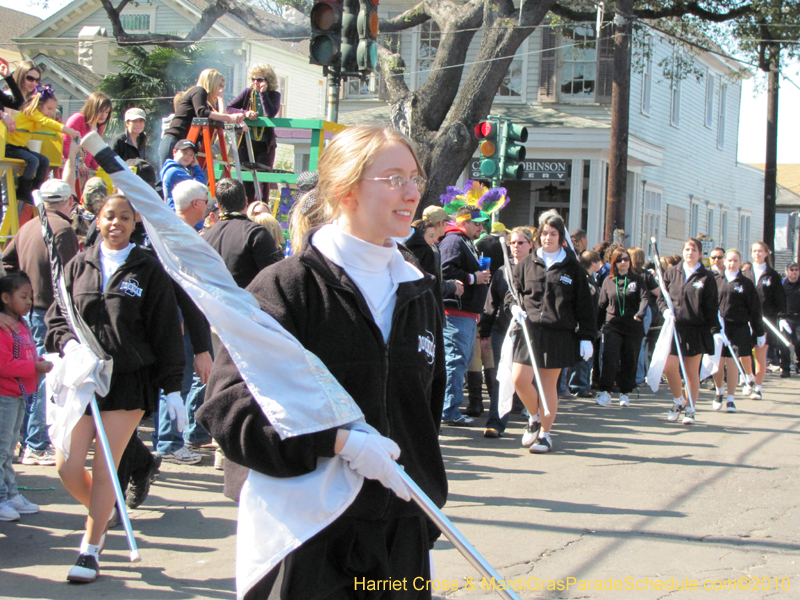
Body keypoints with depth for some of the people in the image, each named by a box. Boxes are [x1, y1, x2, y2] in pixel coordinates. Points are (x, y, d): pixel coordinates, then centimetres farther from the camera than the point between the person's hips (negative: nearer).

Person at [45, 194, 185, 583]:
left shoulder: (149, 269, 2)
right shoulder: (78, 266, 8)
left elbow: (165, 330, 3)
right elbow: (56, 317, 12)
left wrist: (172, 387, 0)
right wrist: (68, 343, -11)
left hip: (129, 380, -3)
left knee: (104, 468, -2)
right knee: (67, 467, -1)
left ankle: (90, 551, 13)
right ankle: (104, 512, 30)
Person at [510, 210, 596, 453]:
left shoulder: (572, 267, 6)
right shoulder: (527, 263, 10)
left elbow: (584, 304, 7)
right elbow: (512, 290, 18)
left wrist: (586, 337, 2)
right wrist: (514, 306, -5)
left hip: (559, 333, -1)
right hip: (529, 330, 1)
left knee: (548, 385, 3)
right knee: (519, 379, -10)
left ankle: (545, 433, 16)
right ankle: (535, 417, 17)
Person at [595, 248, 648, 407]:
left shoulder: (637, 280, 4)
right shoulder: (608, 281, 8)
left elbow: (644, 298, -11)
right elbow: (602, 305, 14)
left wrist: (640, 313, -30)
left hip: (633, 327, 0)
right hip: (612, 326, 0)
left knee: (629, 361, 6)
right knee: (609, 358, -15)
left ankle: (625, 393, 19)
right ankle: (605, 392, -12)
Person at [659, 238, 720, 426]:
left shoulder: (707, 277, 2)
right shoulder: (672, 273, 8)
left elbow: (711, 307, 1)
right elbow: (661, 297, 13)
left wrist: (716, 330, -7)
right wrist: (665, 310, -7)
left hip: (697, 329, -1)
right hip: (675, 327, 1)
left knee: (692, 371, 4)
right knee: (669, 365, -11)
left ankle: (690, 409, 17)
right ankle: (678, 401, 12)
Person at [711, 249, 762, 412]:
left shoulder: (746, 284, 5)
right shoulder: (716, 281, 7)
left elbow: (755, 310, 7)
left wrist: (759, 332, 6)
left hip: (738, 327, -1)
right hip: (718, 327, 1)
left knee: (732, 362, -3)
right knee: (717, 364, 0)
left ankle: (730, 399, 8)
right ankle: (719, 392, 26)